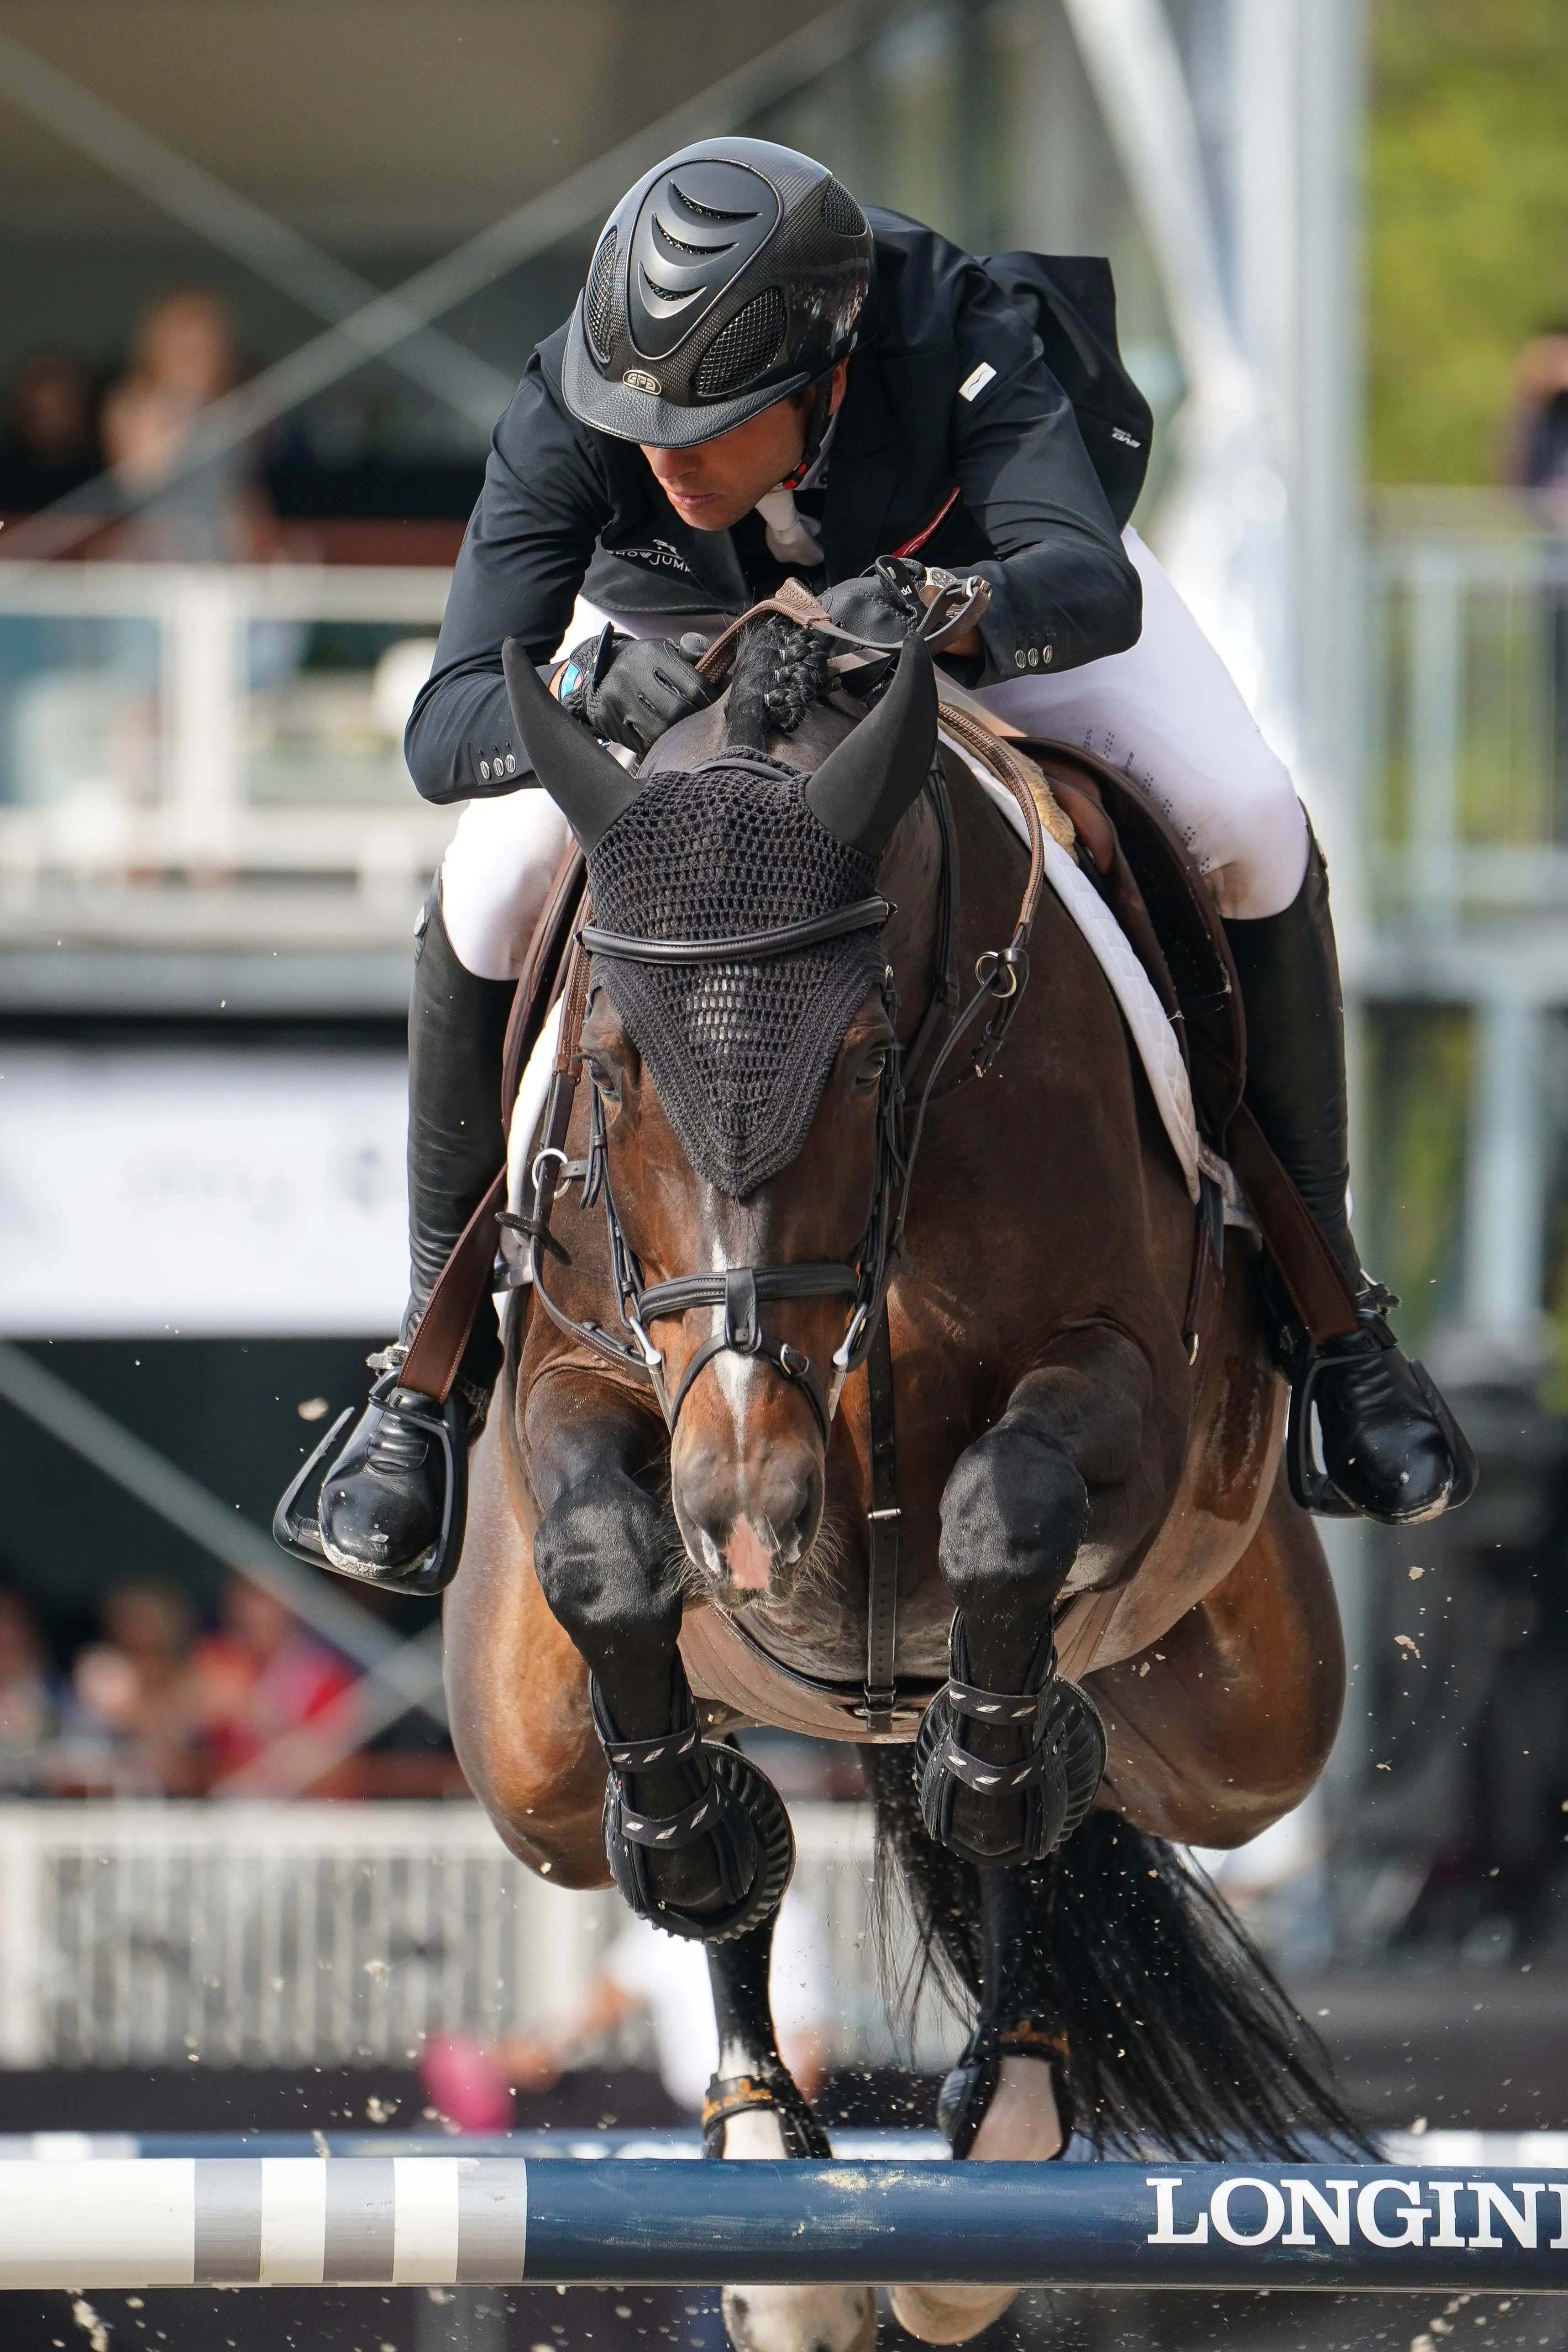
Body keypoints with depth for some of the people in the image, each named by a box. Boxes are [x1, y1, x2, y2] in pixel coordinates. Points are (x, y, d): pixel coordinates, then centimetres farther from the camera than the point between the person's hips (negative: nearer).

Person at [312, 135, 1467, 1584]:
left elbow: (1095, 589, -57)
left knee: (1253, 829, -22)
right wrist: (597, 688, -64)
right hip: (686, 619, 1)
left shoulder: (960, 348, -44)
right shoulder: (569, 423, -39)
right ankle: (437, 1343, 1)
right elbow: (446, 732, -42)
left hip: (988, 570, -1)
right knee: (489, 896, -21)